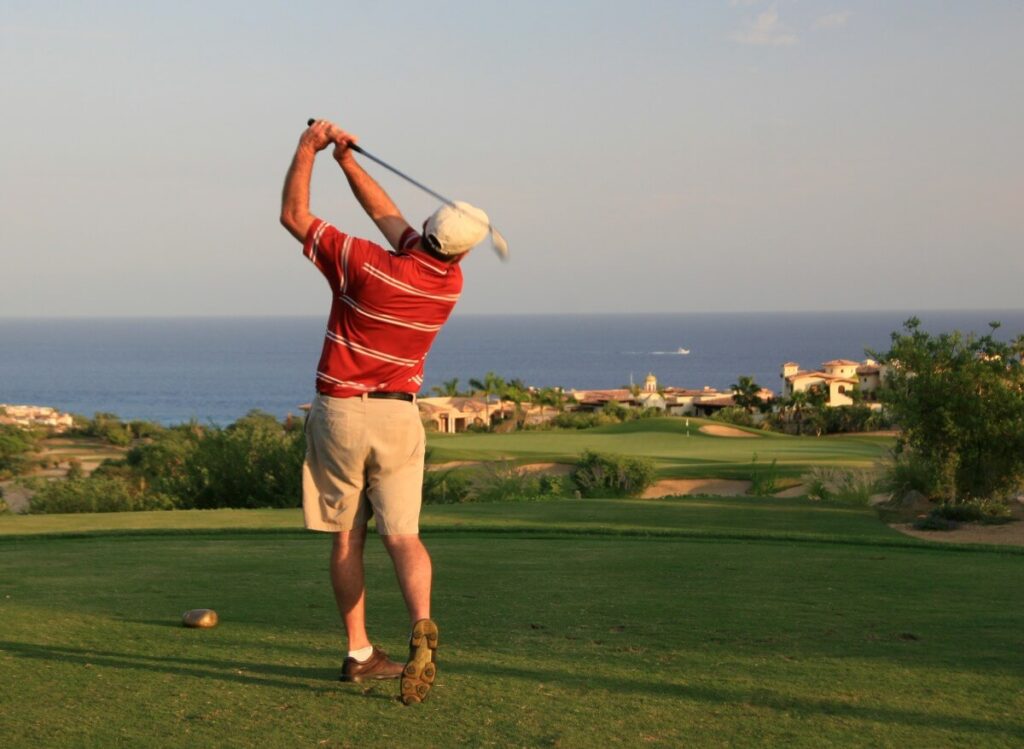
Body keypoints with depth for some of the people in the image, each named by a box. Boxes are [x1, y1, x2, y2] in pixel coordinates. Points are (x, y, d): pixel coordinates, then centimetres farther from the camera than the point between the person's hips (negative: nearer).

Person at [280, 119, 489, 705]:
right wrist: (347, 160, 12)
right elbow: (389, 216, 12)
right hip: (398, 419, 2)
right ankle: (422, 628, -27)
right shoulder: (450, 282, -1)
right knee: (403, 535, -1)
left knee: (347, 537, 9)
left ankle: (360, 653, 12)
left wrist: (309, 149, 6)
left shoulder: (365, 263, -15)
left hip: (339, 414, -2)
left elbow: (294, 216, -3)